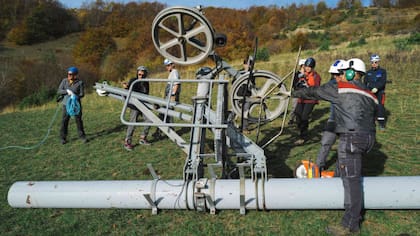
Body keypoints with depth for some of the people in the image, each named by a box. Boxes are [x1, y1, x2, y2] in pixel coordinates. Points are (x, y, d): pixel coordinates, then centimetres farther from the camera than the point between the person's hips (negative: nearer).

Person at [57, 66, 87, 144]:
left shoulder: (80, 82, -5)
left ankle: (82, 136, 13)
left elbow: (82, 94, -6)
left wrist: (75, 97, -25)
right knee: (64, 121, 3)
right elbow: (59, 91, -2)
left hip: (76, 104, -1)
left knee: (78, 120, 1)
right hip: (66, 104, 1)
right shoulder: (64, 81, 1)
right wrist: (67, 91, -18)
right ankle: (63, 138, 14)